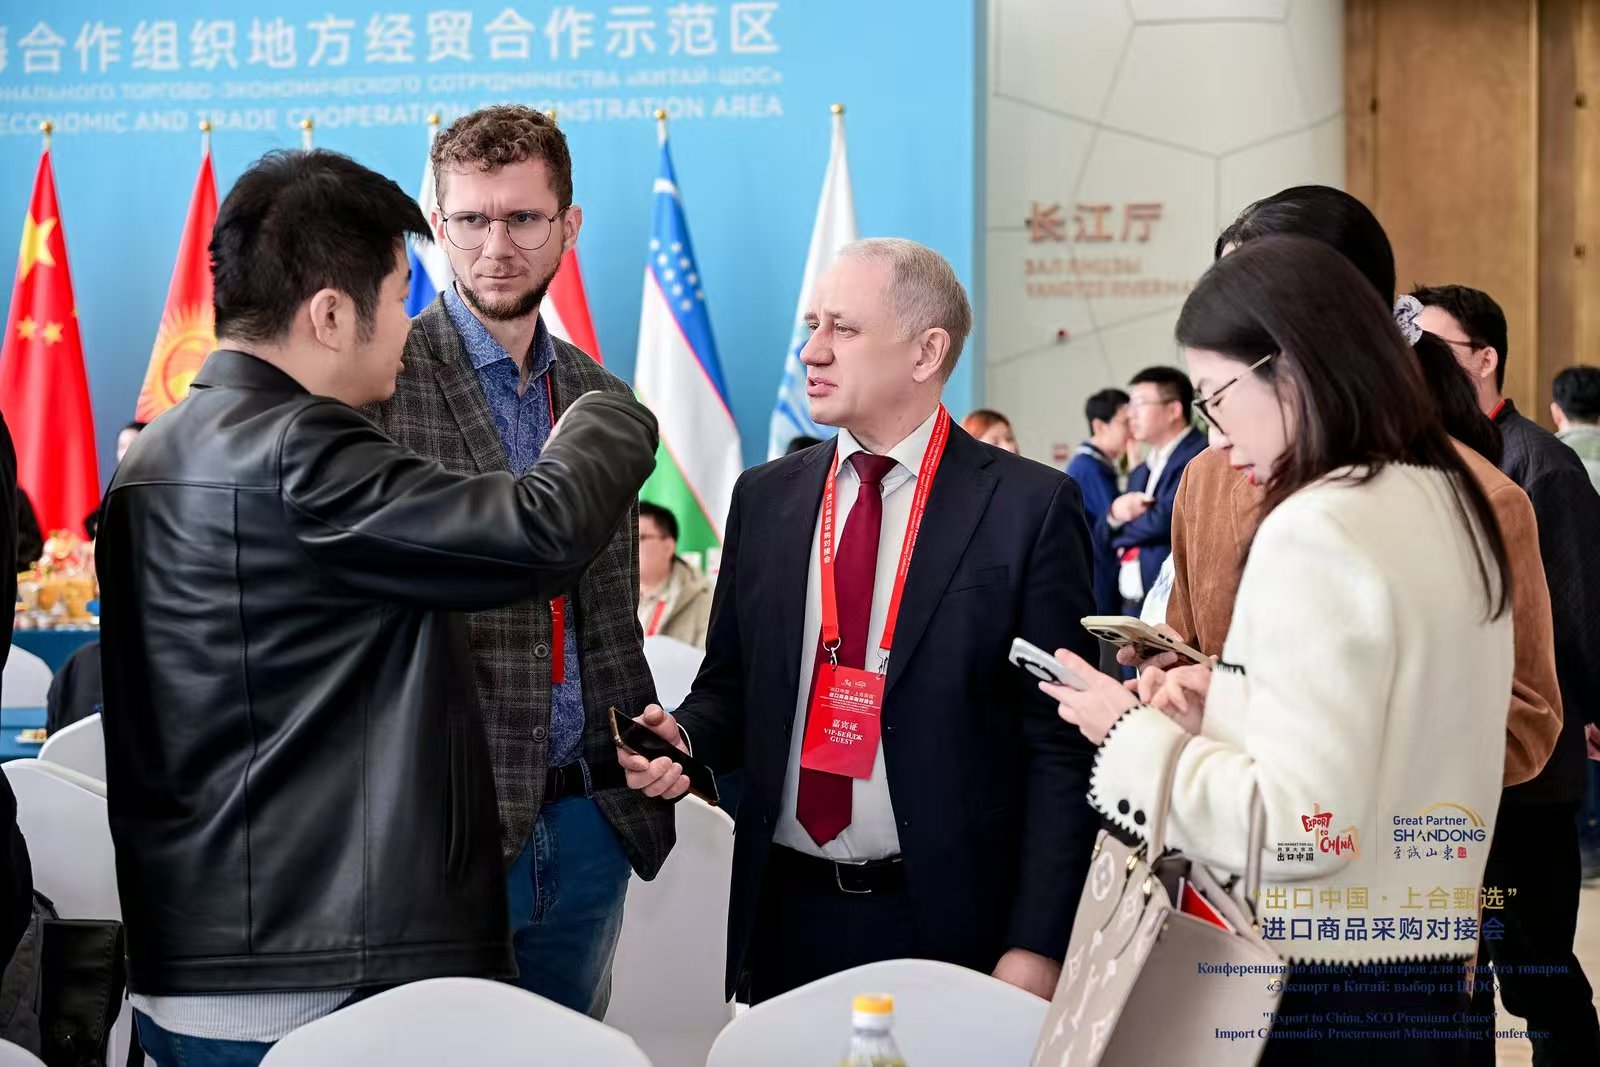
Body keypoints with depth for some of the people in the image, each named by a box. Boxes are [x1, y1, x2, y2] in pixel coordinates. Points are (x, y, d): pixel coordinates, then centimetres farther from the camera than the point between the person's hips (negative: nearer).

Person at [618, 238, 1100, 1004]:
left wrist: (1036, 948, -12)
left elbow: (1060, 746, -8)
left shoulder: (1029, 505, -6)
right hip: (786, 915, 4)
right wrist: (683, 740, -7)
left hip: (947, 922, -4)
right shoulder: (765, 497, 7)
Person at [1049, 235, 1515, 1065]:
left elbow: (1298, 824, -24)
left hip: (1318, 989, -8)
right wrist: (1229, 700, 9)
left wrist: (1136, 733, -12)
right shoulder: (1446, 502, 7)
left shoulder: (1317, 531, -20)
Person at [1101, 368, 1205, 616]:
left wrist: (1122, 529, 3)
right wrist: (1115, 514, -6)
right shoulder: (1140, 473, 20)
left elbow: (1164, 521, -18)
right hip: (1131, 605, 8)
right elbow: (1103, 535, 19)